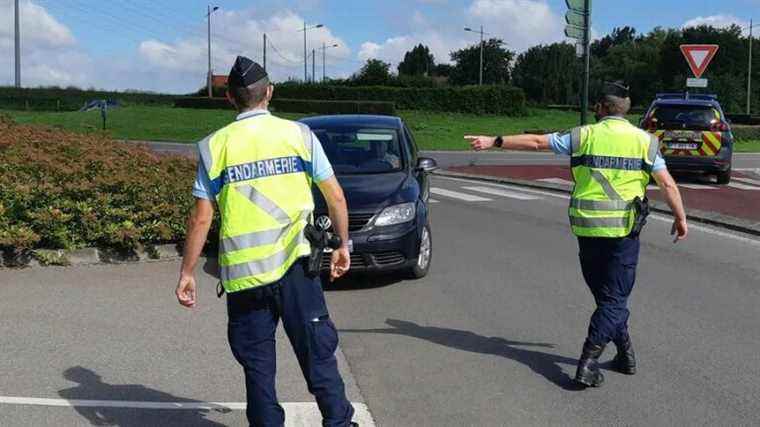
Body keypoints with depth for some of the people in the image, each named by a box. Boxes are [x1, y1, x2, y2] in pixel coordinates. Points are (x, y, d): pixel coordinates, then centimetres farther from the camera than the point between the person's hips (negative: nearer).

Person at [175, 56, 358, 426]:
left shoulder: (215, 146, 1)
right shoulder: (299, 134, 2)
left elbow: (201, 219, -2)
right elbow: (335, 197, 2)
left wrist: (186, 273, 6)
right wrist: (343, 245, 15)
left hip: (242, 271, 0)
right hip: (295, 264, 0)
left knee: (257, 363, 11)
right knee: (317, 352, 9)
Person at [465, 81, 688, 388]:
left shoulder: (584, 136, 1)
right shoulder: (644, 140, 1)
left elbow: (535, 142, 3)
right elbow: (667, 184, -1)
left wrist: (494, 142, 11)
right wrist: (680, 218, 11)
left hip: (587, 228, 1)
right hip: (623, 230, -1)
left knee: (606, 294, 18)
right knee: (615, 297, 4)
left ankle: (625, 353, 27)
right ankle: (589, 362, -7)